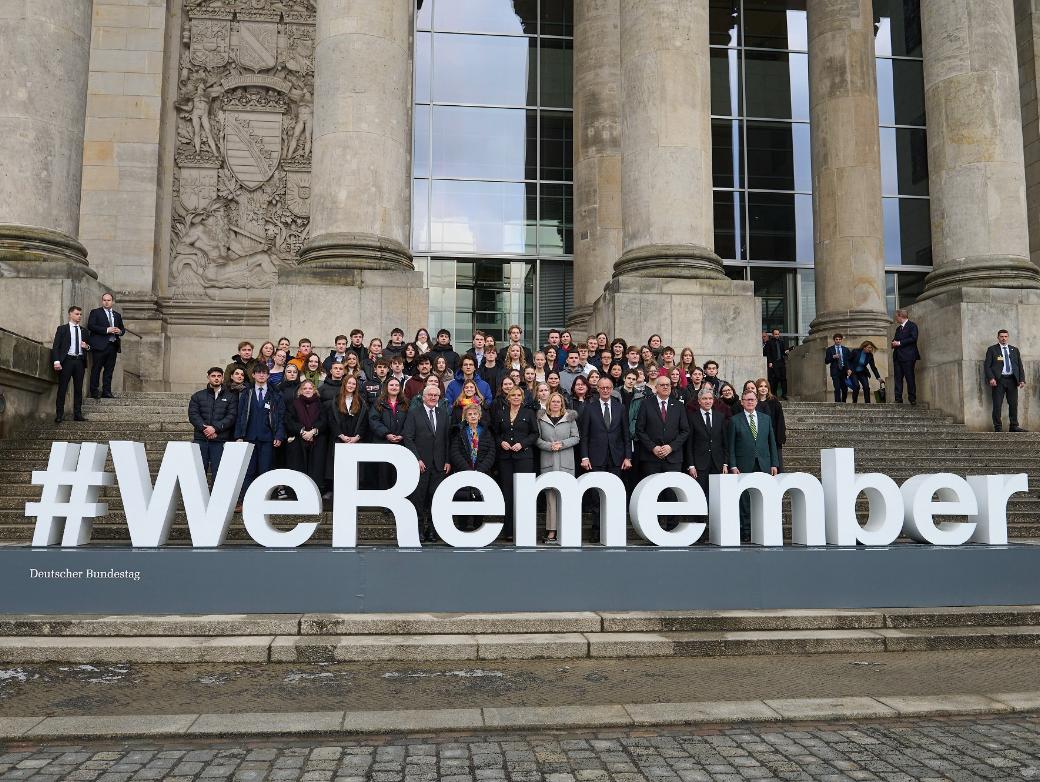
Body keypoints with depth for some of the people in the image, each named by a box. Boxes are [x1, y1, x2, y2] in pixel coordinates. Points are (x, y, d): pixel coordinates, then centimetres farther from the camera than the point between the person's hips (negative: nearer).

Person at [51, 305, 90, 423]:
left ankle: (78, 414, 7)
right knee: (62, 388, -4)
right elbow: (55, 346, -2)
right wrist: (56, 361, -14)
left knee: (78, 389, 3)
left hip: (79, 361, 4)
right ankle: (59, 414, -1)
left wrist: (87, 346, 1)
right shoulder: (62, 329, 6)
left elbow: (88, 346, 25)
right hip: (67, 360, -4)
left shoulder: (83, 331, 18)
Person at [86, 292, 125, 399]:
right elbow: (90, 326, -9)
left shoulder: (117, 315, 20)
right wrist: (106, 330, -17)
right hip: (99, 346, -5)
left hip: (113, 346, 5)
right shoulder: (95, 312, 4)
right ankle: (94, 392, 1)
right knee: (96, 369, -2)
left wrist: (120, 331, -1)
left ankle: (106, 391, 9)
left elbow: (122, 328, 24)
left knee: (109, 370, 5)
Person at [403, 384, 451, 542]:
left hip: (439, 464, 3)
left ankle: (430, 531, 9)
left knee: (435, 499, 2)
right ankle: (418, 531, 8)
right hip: (420, 464, -3)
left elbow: (447, 439, 12)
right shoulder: (414, 412, 0)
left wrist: (447, 461, 5)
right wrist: (417, 459, -11)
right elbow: (408, 438, -5)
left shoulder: (443, 413, 12)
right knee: (418, 498, 0)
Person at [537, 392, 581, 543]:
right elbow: (537, 439, 5)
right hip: (547, 461, 0)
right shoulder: (541, 418, 7)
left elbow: (576, 438, 6)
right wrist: (549, 446, -9)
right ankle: (551, 530, 1)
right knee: (550, 494, -1)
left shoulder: (570, 418, 7)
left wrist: (562, 444, -8)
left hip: (566, 461, 0)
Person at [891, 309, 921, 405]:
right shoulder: (898, 328, 23)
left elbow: (913, 338, -13)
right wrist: (894, 343, 2)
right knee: (898, 378, 2)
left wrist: (899, 343, -15)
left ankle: (912, 399, 1)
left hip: (908, 356, -7)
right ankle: (898, 399, 2)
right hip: (897, 356, 7)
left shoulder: (912, 326, -1)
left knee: (910, 378, -4)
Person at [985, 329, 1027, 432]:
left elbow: (1020, 366, 14)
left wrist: (1022, 379, 3)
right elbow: (986, 365, -2)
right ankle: (997, 427, 3)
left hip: (1012, 380, 4)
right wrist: (991, 378, -15)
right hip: (998, 381, -4)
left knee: (1014, 404, 5)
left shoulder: (1014, 350, 16)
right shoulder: (992, 349, 4)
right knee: (997, 405, -3)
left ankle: (1014, 426, 13)